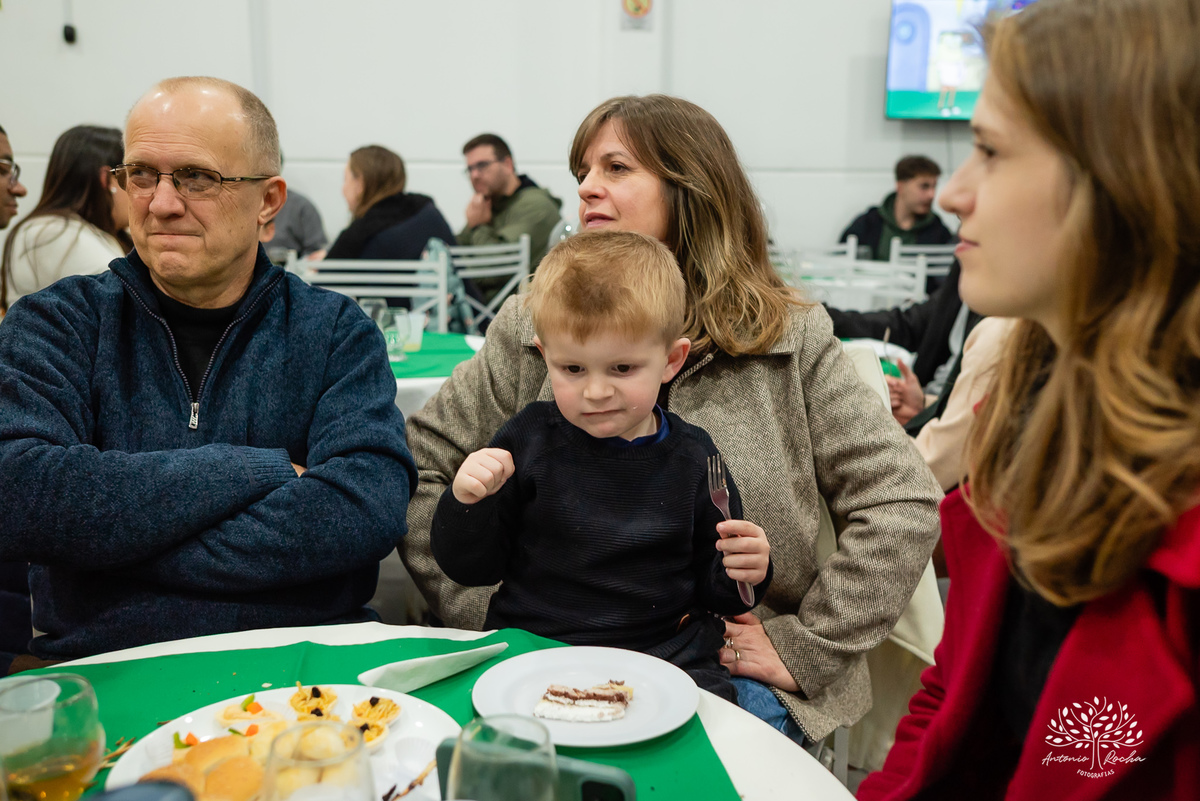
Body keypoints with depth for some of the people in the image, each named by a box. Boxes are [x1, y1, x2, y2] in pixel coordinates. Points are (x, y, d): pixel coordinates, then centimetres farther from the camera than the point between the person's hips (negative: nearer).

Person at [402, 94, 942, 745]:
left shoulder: (790, 339, 1)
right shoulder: (530, 330, 5)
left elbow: (904, 503, -1)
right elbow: (417, 467, 6)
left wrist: (803, 646, -7)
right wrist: (490, 609, -2)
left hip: (730, 670, -1)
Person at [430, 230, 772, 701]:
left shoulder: (692, 458, 1)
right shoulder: (529, 440, 0)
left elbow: (710, 587, 11)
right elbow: (469, 568, 3)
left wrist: (746, 571, -10)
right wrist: (467, 502, -16)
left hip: (665, 653, 0)